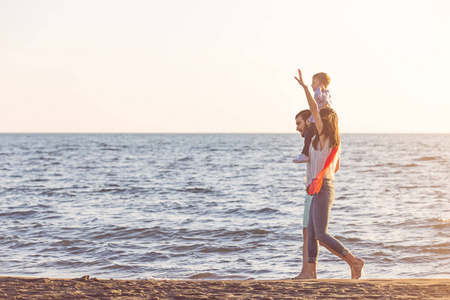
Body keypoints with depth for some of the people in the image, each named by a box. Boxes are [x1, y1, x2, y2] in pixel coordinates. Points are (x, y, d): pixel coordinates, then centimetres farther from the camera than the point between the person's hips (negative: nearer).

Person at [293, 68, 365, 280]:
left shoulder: (323, 136, -9)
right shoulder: (335, 142, 14)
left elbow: (314, 109, -18)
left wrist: (304, 86, -19)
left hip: (322, 189, -9)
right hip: (323, 188, 9)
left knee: (321, 235, -9)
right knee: (311, 232, 8)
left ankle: (354, 261, -8)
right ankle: (311, 271, 7)